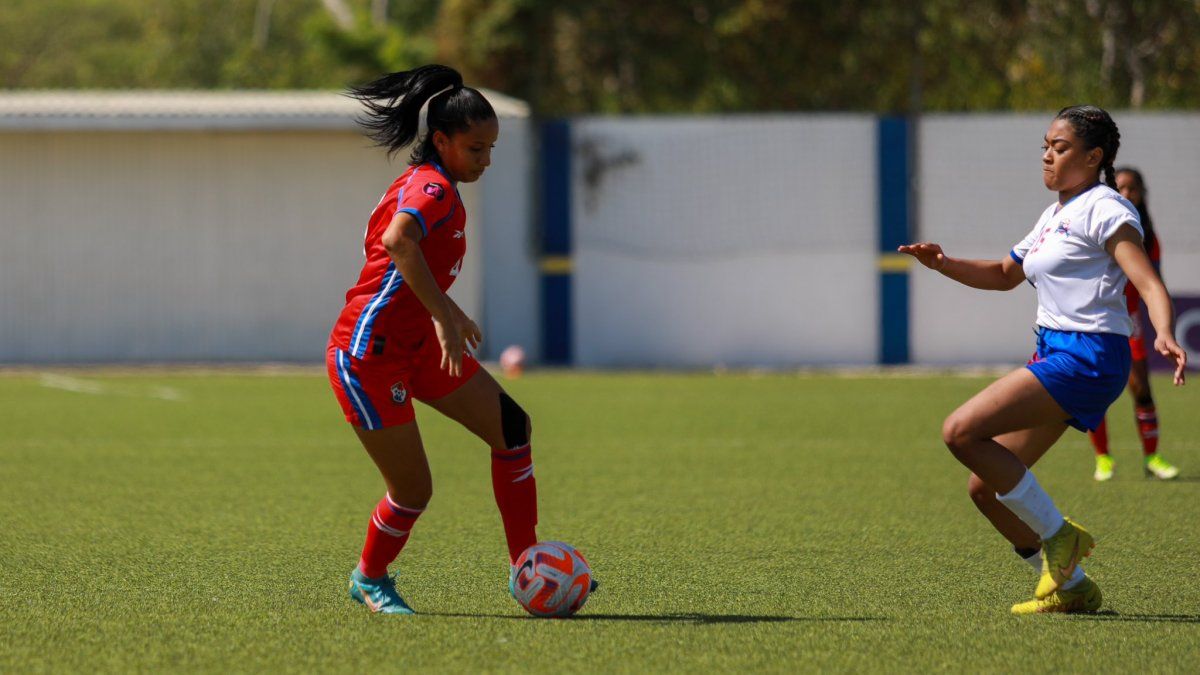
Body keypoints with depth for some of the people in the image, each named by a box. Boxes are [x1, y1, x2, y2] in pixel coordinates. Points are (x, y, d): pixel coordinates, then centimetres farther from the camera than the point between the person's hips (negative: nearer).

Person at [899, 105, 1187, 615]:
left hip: (1087, 357, -9)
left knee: (962, 432, -20)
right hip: (1056, 357, 9)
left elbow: (1149, 283, -18)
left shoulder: (1103, 209, -7)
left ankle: (1057, 534, -10)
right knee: (986, 490, 5)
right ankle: (1070, 587, 12)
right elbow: (1004, 275, 33)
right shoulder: (1056, 215, 21)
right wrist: (944, 264, 17)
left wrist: (1164, 335, -38)